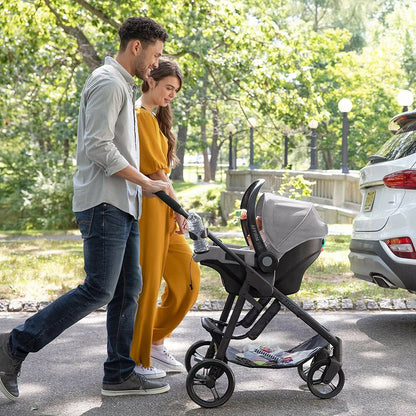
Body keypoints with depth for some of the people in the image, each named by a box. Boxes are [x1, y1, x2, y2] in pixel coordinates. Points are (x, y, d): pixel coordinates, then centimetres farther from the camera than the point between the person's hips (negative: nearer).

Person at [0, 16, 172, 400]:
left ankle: (120, 375, 13)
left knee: (129, 289, 7)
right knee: (99, 290, -12)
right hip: (103, 203, -10)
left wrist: (148, 182, 18)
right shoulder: (108, 82, -10)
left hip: (123, 204, 10)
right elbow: (98, 147, -20)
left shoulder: (122, 86, 23)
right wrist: (145, 182, -15)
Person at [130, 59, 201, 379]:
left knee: (188, 277, 10)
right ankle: (136, 360, 8)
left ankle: (155, 341, 22)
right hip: (148, 205, -10)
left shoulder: (153, 117, 21)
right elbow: (156, 171, -15)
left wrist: (175, 208, 13)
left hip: (163, 208, 10)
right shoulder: (141, 116, -11)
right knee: (146, 282, -3)